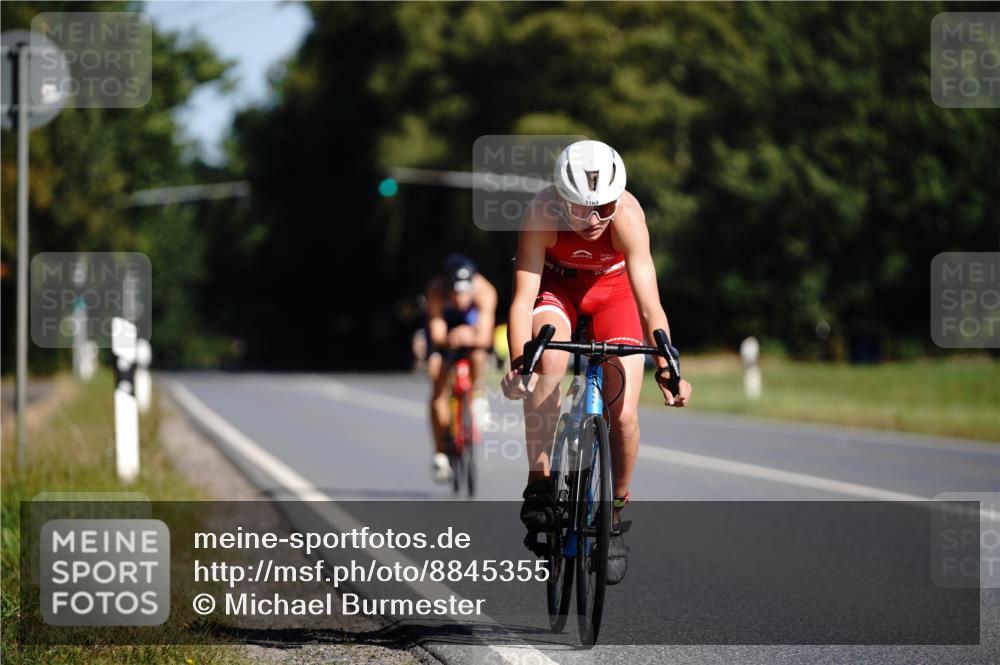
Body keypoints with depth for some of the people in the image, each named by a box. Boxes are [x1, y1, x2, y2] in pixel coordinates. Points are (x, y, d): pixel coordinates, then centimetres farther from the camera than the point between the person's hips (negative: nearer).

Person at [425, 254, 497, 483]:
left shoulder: (484, 291, -38)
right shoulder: (436, 291, -37)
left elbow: (485, 336, -42)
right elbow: (437, 336, -38)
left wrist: (470, 337, -63)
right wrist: (449, 340, -59)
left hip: (471, 320, 0)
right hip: (443, 320, 0)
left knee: (478, 353, -35)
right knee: (438, 387, -11)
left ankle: (477, 394, -6)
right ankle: (441, 454, -4)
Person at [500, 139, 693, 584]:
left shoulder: (627, 214, -35)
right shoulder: (542, 214, -34)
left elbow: (649, 302, -38)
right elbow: (523, 298, -36)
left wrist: (666, 370, -49)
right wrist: (518, 362, -52)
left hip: (613, 288, 0)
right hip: (556, 285, 0)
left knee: (623, 416, -11)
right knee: (549, 363, -33)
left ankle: (615, 515, 12)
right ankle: (539, 481, -22)